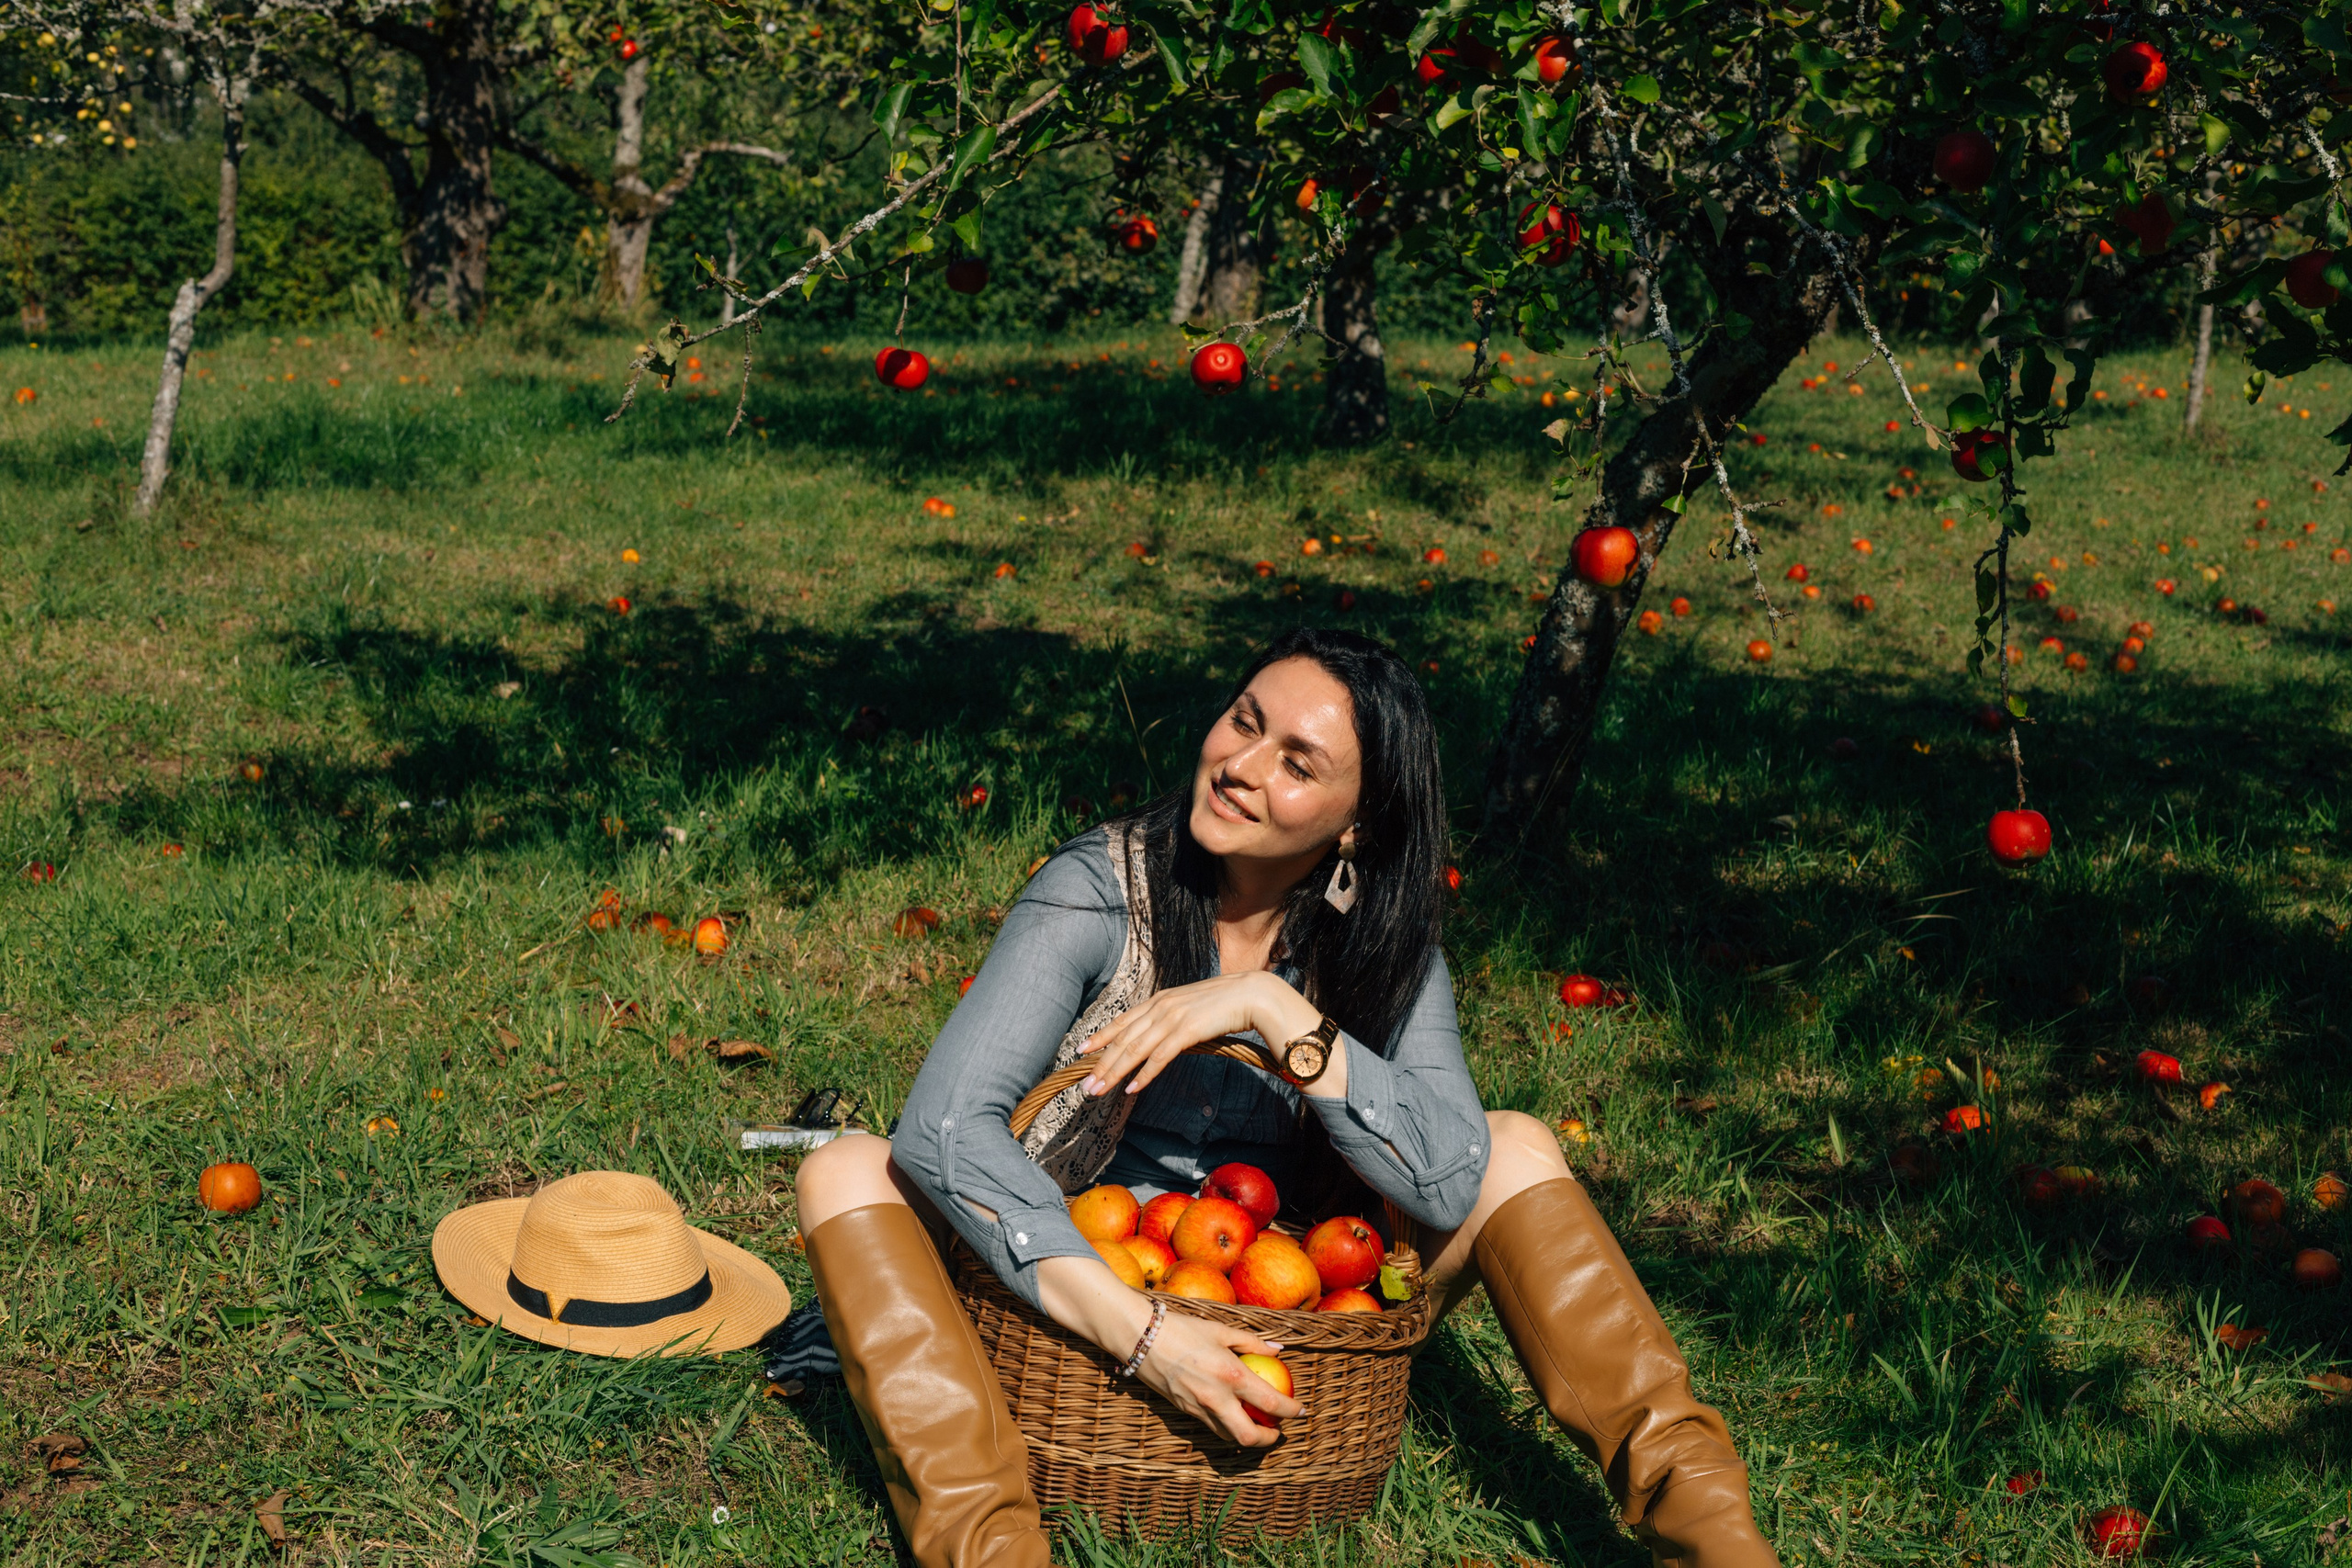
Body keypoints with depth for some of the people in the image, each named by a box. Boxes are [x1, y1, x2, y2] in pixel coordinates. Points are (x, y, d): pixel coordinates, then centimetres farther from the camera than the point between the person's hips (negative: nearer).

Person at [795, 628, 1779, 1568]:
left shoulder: (1382, 948, -5)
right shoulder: (1099, 890, -14)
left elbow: (1451, 1183, -21)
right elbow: (945, 1127, -27)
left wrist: (1274, 1010, -30)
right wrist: (1138, 1331, -36)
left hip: (1278, 1307, 2)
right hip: (1081, 1285, -2)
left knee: (1518, 1149, -12)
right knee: (848, 1172, -26)